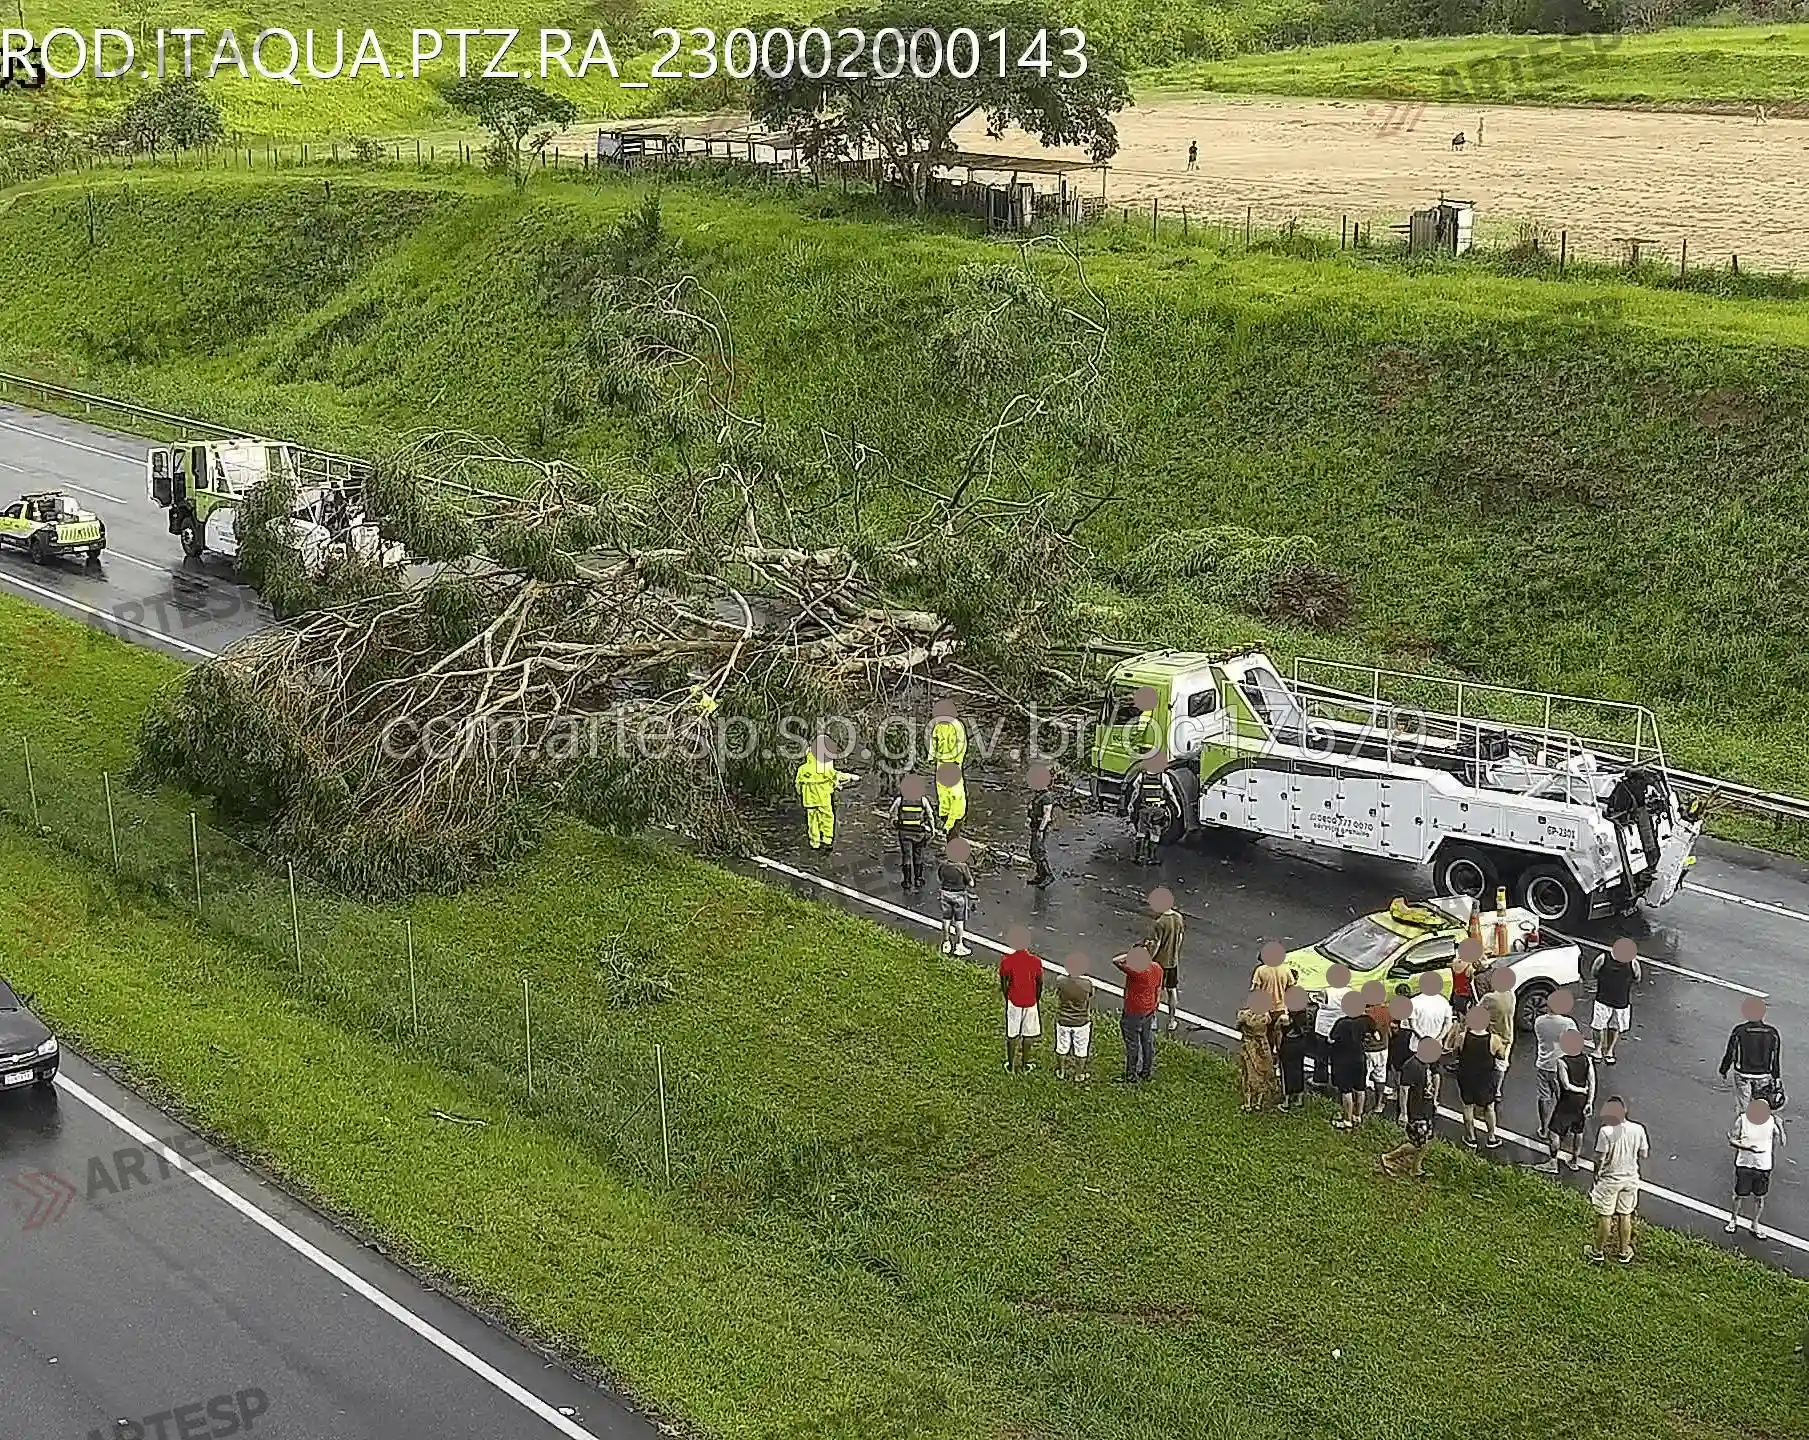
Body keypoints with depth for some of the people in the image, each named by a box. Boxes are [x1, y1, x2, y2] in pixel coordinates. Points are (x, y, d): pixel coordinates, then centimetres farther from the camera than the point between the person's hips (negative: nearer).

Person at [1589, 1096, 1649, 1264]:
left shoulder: (1605, 1131, -25)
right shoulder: (1638, 1129, -14)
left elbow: (1600, 1159, -19)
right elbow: (1643, 1155, -2)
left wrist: (1597, 1174, 0)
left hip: (1609, 1180, -3)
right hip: (1630, 1178, 3)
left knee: (1605, 1216, 12)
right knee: (1625, 1215, 19)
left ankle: (1599, 1252, 26)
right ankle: (1624, 1252, 31)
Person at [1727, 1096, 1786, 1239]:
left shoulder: (1772, 1121, -10)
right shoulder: (1742, 1120, -14)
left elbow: (1780, 1142, -6)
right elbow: (1731, 1139, -9)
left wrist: (1780, 1127, -22)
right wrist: (1745, 1146, -25)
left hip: (1764, 1166, 1)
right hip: (1744, 1164, -1)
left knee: (1759, 1197, 14)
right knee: (1740, 1195, 13)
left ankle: (1755, 1225, 33)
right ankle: (1733, 1220, 37)